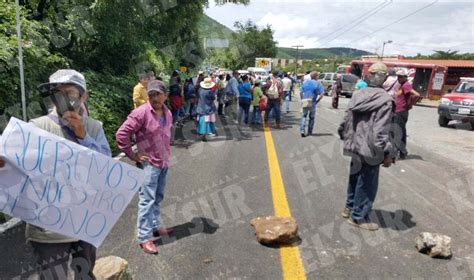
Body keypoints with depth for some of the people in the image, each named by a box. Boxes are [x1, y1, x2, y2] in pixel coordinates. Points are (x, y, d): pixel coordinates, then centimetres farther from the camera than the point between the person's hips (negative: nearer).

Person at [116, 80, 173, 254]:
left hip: (164, 163, 7)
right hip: (149, 164, -7)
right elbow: (121, 135, -19)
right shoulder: (141, 113, -18)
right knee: (147, 201, -2)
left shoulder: (167, 113, 5)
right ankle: (144, 238, 8)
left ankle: (155, 227, 34)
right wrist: (132, 155, -14)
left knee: (158, 198, 18)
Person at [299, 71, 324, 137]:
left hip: (304, 102, 2)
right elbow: (322, 94, -11)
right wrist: (317, 101, -2)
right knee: (312, 117, 14)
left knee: (304, 116, 10)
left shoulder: (305, 82, 7)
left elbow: (300, 93, 5)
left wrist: (302, 99, 12)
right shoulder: (318, 84, -3)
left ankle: (302, 130, -8)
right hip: (312, 103, -2)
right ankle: (309, 132, 20)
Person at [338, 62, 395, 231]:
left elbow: (346, 121, 11)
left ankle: (350, 208, 37)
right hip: (370, 150, -8)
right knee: (366, 184, 5)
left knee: (355, 178, 22)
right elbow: (381, 132, -22)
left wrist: (346, 138, 24)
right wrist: (387, 154, -14)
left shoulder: (358, 96, 6)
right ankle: (358, 217, 16)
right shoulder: (385, 100, -17)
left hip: (355, 146, 8)